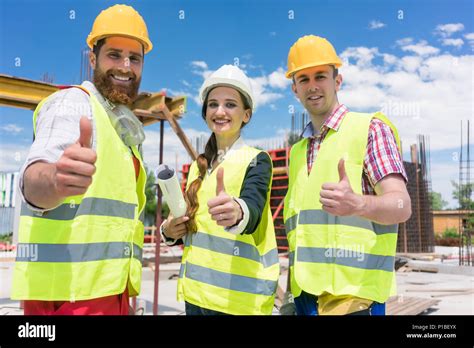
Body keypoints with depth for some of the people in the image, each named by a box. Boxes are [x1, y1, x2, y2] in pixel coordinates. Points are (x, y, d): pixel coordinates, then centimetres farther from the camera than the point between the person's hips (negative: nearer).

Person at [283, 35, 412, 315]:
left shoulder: (370, 128, -3)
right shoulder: (297, 151, 15)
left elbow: (401, 206, -15)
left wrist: (357, 204, -34)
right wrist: (295, 289, 11)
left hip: (353, 292, -5)